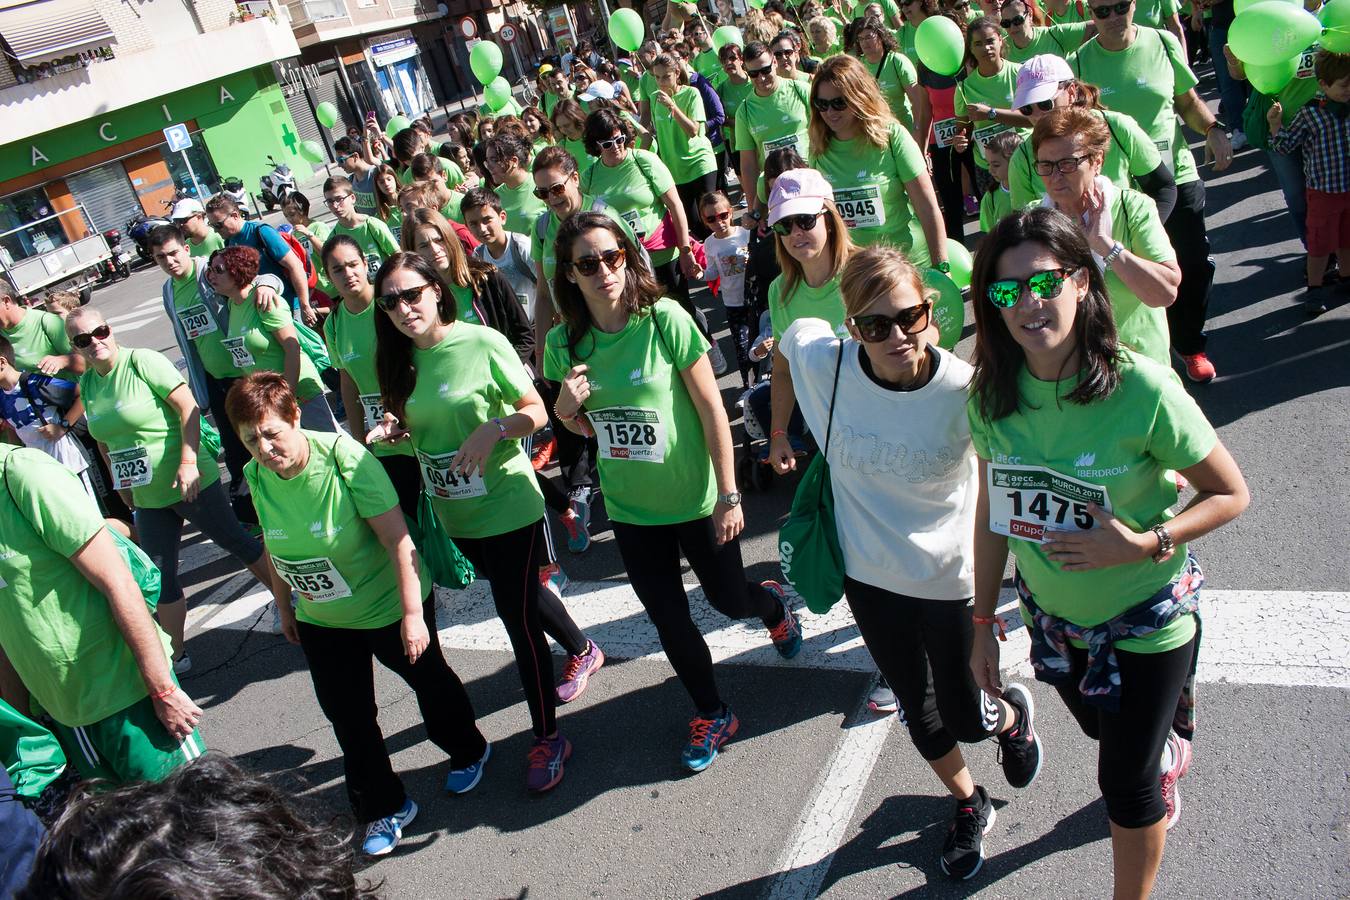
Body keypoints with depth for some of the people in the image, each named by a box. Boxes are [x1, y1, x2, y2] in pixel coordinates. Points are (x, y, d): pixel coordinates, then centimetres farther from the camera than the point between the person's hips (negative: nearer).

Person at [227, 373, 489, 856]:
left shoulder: (345, 458, -29)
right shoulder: (256, 476, -12)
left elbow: (398, 539, -28)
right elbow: (274, 548, 5)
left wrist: (412, 613, -29)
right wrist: (284, 607, 13)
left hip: (388, 605, -5)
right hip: (320, 618, 5)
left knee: (428, 680, 17)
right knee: (347, 715, 10)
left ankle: (468, 752, 46)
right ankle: (384, 808, 31)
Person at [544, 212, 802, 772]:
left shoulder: (665, 320, -20)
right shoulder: (564, 342, -8)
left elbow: (711, 409, -14)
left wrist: (728, 495, -13)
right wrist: (566, 408, -17)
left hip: (694, 497, -3)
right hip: (629, 507, 3)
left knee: (729, 600, 16)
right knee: (670, 621, 14)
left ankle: (773, 604, 53)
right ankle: (711, 715, 38)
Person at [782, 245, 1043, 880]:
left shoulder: (964, 389, -25)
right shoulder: (820, 359, -20)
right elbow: (791, 336, 4)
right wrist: (785, 434, 11)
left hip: (950, 577, -2)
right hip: (868, 574, 3)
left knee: (963, 720, 13)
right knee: (919, 714, 20)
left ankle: (1013, 715, 51)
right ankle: (969, 805, 51)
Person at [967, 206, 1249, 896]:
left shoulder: (1141, 388, -27)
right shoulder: (992, 395, -14)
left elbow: (1231, 494, -14)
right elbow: (993, 509, -2)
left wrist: (1145, 545, -30)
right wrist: (983, 624, 2)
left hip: (1145, 620, -4)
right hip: (1053, 615, 5)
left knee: (1127, 783, 9)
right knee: (1106, 732, 30)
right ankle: (1167, 751, 66)